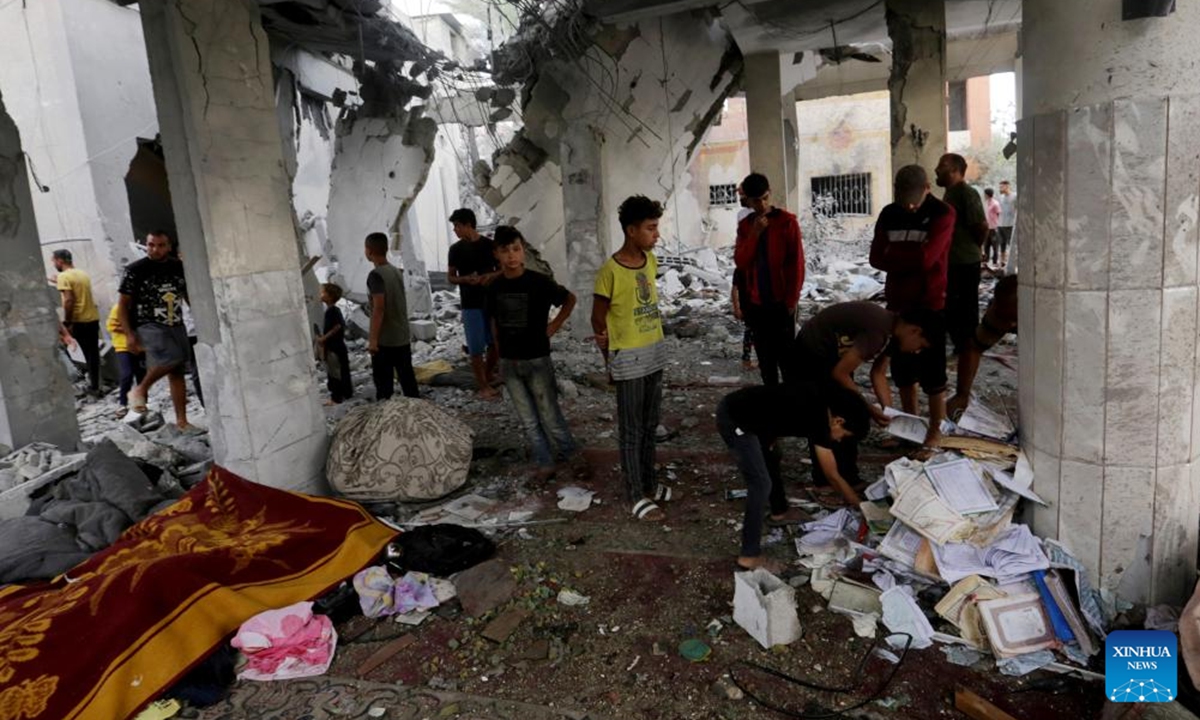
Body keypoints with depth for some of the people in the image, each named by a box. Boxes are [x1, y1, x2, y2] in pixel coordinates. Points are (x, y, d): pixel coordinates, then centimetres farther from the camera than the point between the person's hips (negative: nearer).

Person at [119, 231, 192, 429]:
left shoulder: (179, 268, 6)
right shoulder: (135, 270, -5)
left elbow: (190, 296, 17)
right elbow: (123, 304, -3)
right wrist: (129, 334, -11)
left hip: (176, 325, 5)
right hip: (148, 325, -5)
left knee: (177, 372, 6)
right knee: (171, 358, -29)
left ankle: (181, 421, 12)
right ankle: (140, 391, -4)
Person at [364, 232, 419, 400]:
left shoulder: (376, 275, -15)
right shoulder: (397, 271, 9)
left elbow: (379, 308, -21)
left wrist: (373, 339, -18)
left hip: (385, 340, -7)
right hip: (403, 337, 7)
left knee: (384, 383, 0)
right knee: (407, 378, 12)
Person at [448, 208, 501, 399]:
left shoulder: (489, 245, 1)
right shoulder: (456, 249, 1)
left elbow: (502, 270, 7)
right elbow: (450, 277, 5)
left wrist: (490, 276, -15)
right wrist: (466, 279, -16)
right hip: (470, 305, -1)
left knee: (496, 343, 7)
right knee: (476, 348, -1)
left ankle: (489, 374, 31)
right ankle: (483, 386, 10)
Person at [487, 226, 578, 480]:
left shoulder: (539, 282, -13)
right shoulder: (494, 287, -1)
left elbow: (570, 299, 2)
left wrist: (554, 326, -3)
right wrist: (501, 352, 12)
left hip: (537, 359, -4)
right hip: (509, 363, 4)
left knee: (549, 414, 6)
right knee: (528, 420, 10)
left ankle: (566, 449, 31)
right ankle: (544, 463, 21)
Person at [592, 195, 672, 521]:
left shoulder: (650, 260, 3)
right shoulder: (610, 272, -18)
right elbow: (598, 318, -10)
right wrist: (610, 358, -1)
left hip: (655, 351, 7)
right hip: (629, 358, -7)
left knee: (650, 424, 17)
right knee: (631, 429, 3)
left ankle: (649, 484, 30)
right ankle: (636, 495, 13)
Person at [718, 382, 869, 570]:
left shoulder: (816, 399, 7)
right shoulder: (818, 419, -15)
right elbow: (833, 476, -6)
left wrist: (770, 440, 14)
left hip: (736, 406, 10)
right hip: (734, 420, -10)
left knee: (771, 458, 27)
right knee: (761, 484, -10)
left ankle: (779, 513, 48)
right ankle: (749, 556, -5)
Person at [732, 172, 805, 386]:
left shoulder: (787, 221, -5)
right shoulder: (745, 225, 7)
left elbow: (797, 263, -6)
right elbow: (740, 262, -2)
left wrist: (792, 299, -10)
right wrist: (754, 234, -12)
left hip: (781, 301, -4)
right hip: (756, 303, 4)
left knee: (785, 354, -1)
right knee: (765, 357, 10)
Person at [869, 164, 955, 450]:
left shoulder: (942, 213, -8)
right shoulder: (889, 214, 6)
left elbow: (927, 258, -19)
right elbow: (876, 258, -1)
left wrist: (893, 255, -6)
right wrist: (910, 260, -14)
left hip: (930, 304, -5)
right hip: (897, 303, 5)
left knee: (932, 372, 2)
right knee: (902, 369, 13)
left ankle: (935, 430, 15)